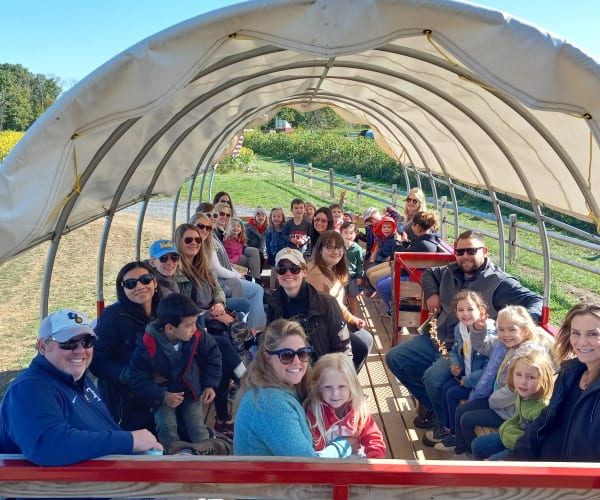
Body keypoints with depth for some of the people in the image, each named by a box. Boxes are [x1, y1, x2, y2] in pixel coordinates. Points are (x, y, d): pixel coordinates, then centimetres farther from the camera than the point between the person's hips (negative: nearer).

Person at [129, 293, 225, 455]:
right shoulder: (147, 347, -28)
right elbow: (138, 379, -20)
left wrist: (210, 385, -3)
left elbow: (213, 355, 0)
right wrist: (163, 397, -29)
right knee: (166, 426, -20)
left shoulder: (197, 337, -19)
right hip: (162, 394, -1)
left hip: (190, 390, 2)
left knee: (198, 427, -9)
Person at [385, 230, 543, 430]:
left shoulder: (499, 282, -9)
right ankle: (430, 402, 13)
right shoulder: (450, 272, 10)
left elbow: (535, 301, -14)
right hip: (438, 339, 8)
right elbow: (427, 274, 31)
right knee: (394, 358, 2)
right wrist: (431, 293, 10)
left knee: (433, 376, -31)